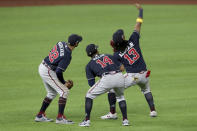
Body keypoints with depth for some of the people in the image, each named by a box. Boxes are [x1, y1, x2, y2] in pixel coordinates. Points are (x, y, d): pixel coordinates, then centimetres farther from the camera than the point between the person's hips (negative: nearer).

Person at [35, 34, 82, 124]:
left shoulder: (61, 43, -1)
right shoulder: (67, 56, -24)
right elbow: (58, 72, -23)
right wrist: (64, 83, -7)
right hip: (48, 72, -9)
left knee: (52, 93, 23)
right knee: (64, 91, -7)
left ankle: (40, 116, 27)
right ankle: (60, 118, -12)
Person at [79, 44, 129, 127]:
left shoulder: (90, 65, 20)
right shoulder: (109, 56, 30)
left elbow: (91, 83, 17)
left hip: (107, 79, -3)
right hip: (119, 76, 3)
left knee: (89, 95, 16)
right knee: (120, 96, 33)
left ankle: (87, 120, 8)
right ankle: (125, 120, 23)